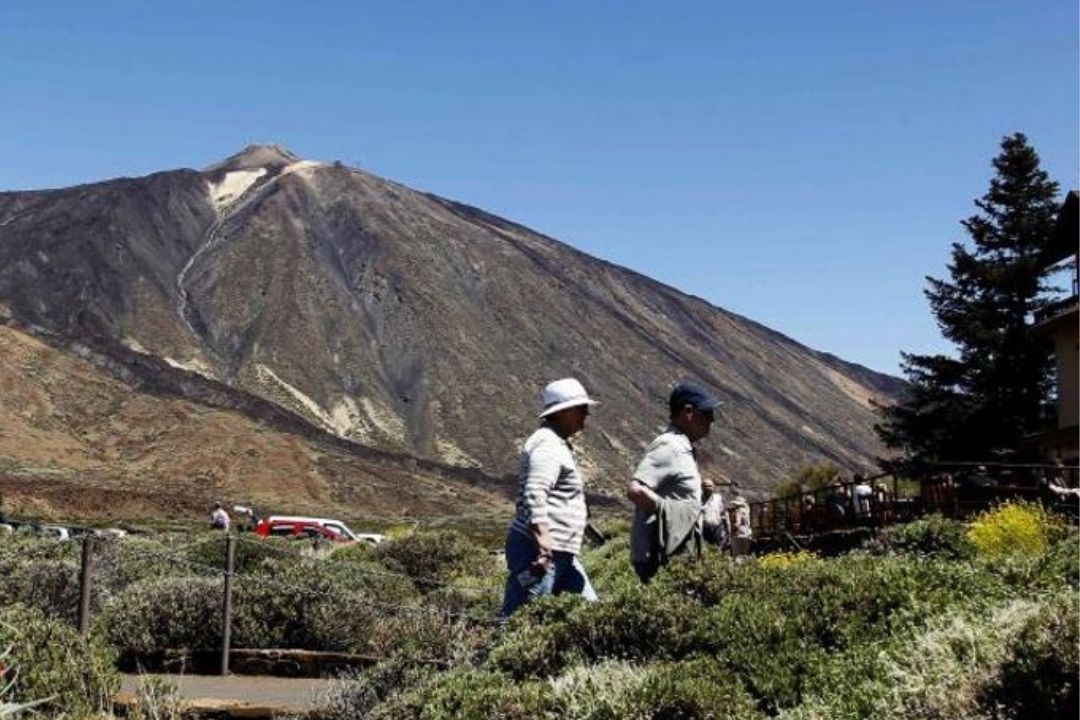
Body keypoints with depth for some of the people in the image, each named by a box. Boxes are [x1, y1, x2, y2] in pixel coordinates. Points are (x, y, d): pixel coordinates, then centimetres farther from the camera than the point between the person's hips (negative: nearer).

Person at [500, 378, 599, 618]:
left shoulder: (559, 444, 20)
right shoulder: (547, 445, -13)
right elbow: (534, 495, -26)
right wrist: (544, 545, -32)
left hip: (562, 554, 11)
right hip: (541, 552, -11)